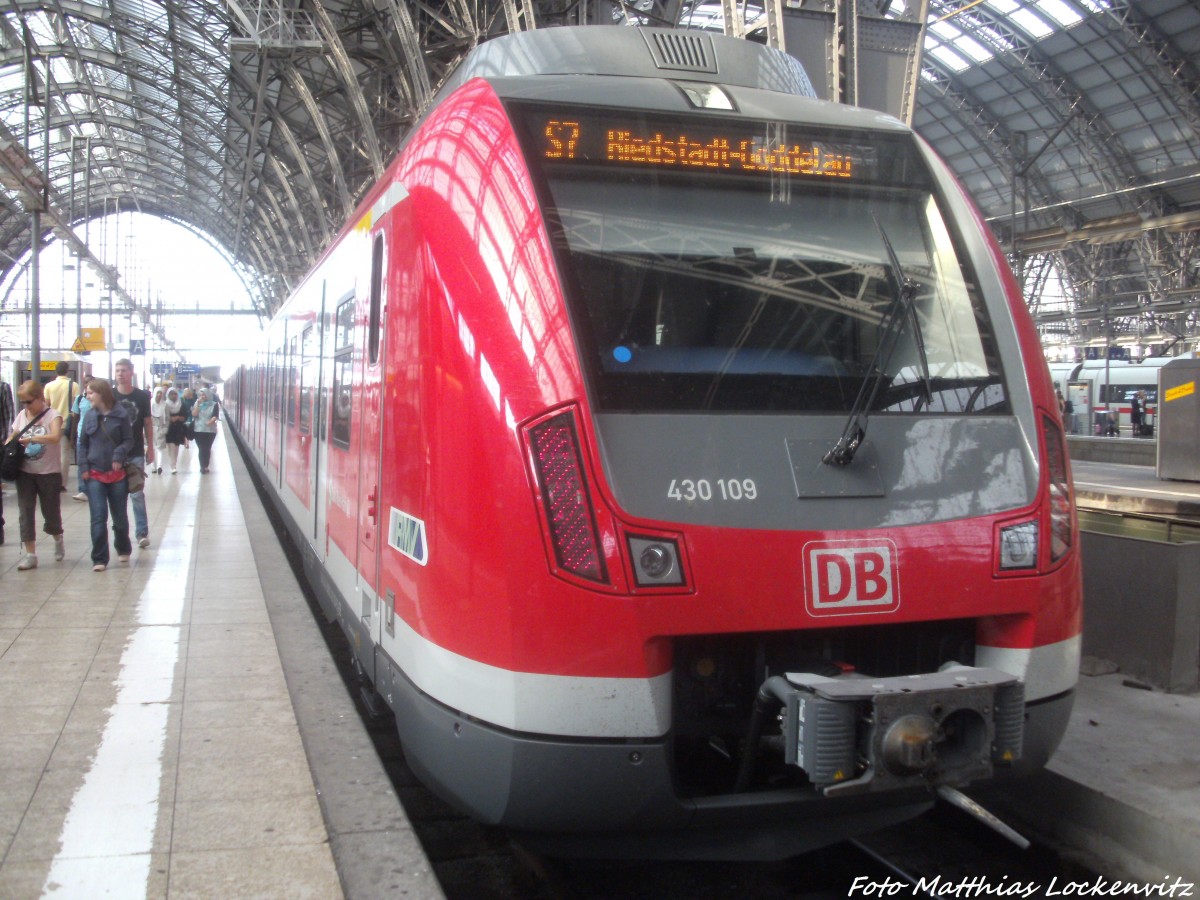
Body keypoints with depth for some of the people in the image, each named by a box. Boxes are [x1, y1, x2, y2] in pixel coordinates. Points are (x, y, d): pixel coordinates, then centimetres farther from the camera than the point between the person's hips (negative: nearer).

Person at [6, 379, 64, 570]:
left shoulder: (52, 415, -9)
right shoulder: (21, 415, 6)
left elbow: (55, 437, -26)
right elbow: (12, 437, 14)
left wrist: (31, 439, -35)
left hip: (49, 472, -4)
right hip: (25, 472, 4)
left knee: (51, 511, 7)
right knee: (25, 512, -1)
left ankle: (58, 539, 37)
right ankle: (30, 554, 3)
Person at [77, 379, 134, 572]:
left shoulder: (120, 415, -5)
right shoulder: (89, 416, 3)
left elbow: (129, 440, -2)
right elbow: (83, 444, 9)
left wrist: (119, 454, -20)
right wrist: (84, 467, -1)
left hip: (117, 474, -1)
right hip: (95, 474, 1)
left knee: (120, 516, 11)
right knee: (98, 518, -4)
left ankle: (123, 549, 34)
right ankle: (99, 559, 1)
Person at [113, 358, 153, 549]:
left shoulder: (142, 396, 1)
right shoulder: (109, 396, 2)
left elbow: (148, 423, 6)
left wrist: (150, 448, 4)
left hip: (136, 453, -1)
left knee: (137, 494, -3)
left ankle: (142, 533, 2)